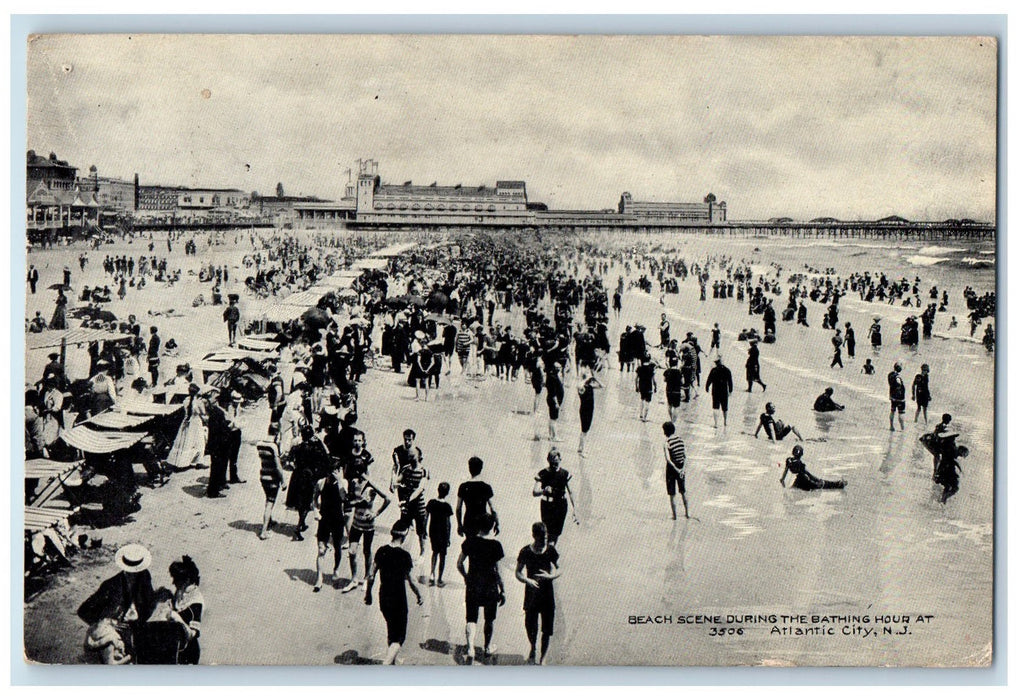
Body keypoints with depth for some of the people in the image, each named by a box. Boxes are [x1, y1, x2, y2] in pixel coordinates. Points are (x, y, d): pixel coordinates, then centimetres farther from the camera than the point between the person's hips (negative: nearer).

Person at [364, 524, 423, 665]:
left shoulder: (381, 551, -2)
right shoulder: (404, 555, -17)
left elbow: (371, 576, 2)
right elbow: (410, 581, -14)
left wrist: (368, 593, 14)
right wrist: (418, 596, 1)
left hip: (383, 598, 6)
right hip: (398, 600, -6)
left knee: (391, 630, 26)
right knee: (399, 637, 2)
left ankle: (391, 663, 38)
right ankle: (385, 665, -16)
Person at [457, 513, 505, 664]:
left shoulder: (469, 542, -5)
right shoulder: (496, 545, -13)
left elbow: (459, 564, 1)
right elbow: (498, 571, -11)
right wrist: (503, 591, -1)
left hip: (472, 586, 1)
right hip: (490, 587, -1)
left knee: (471, 619, 5)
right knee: (489, 620, 18)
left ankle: (470, 649, -14)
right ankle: (488, 647, 33)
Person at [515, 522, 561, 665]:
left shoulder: (550, 550, -4)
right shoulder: (526, 552, -7)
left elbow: (559, 570, 3)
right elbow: (518, 572, -2)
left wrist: (550, 576, -18)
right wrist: (527, 580, -23)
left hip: (547, 593, 0)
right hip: (531, 593, 0)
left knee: (547, 629, 3)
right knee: (530, 625, 8)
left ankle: (543, 657, 18)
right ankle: (533, 649, 37)